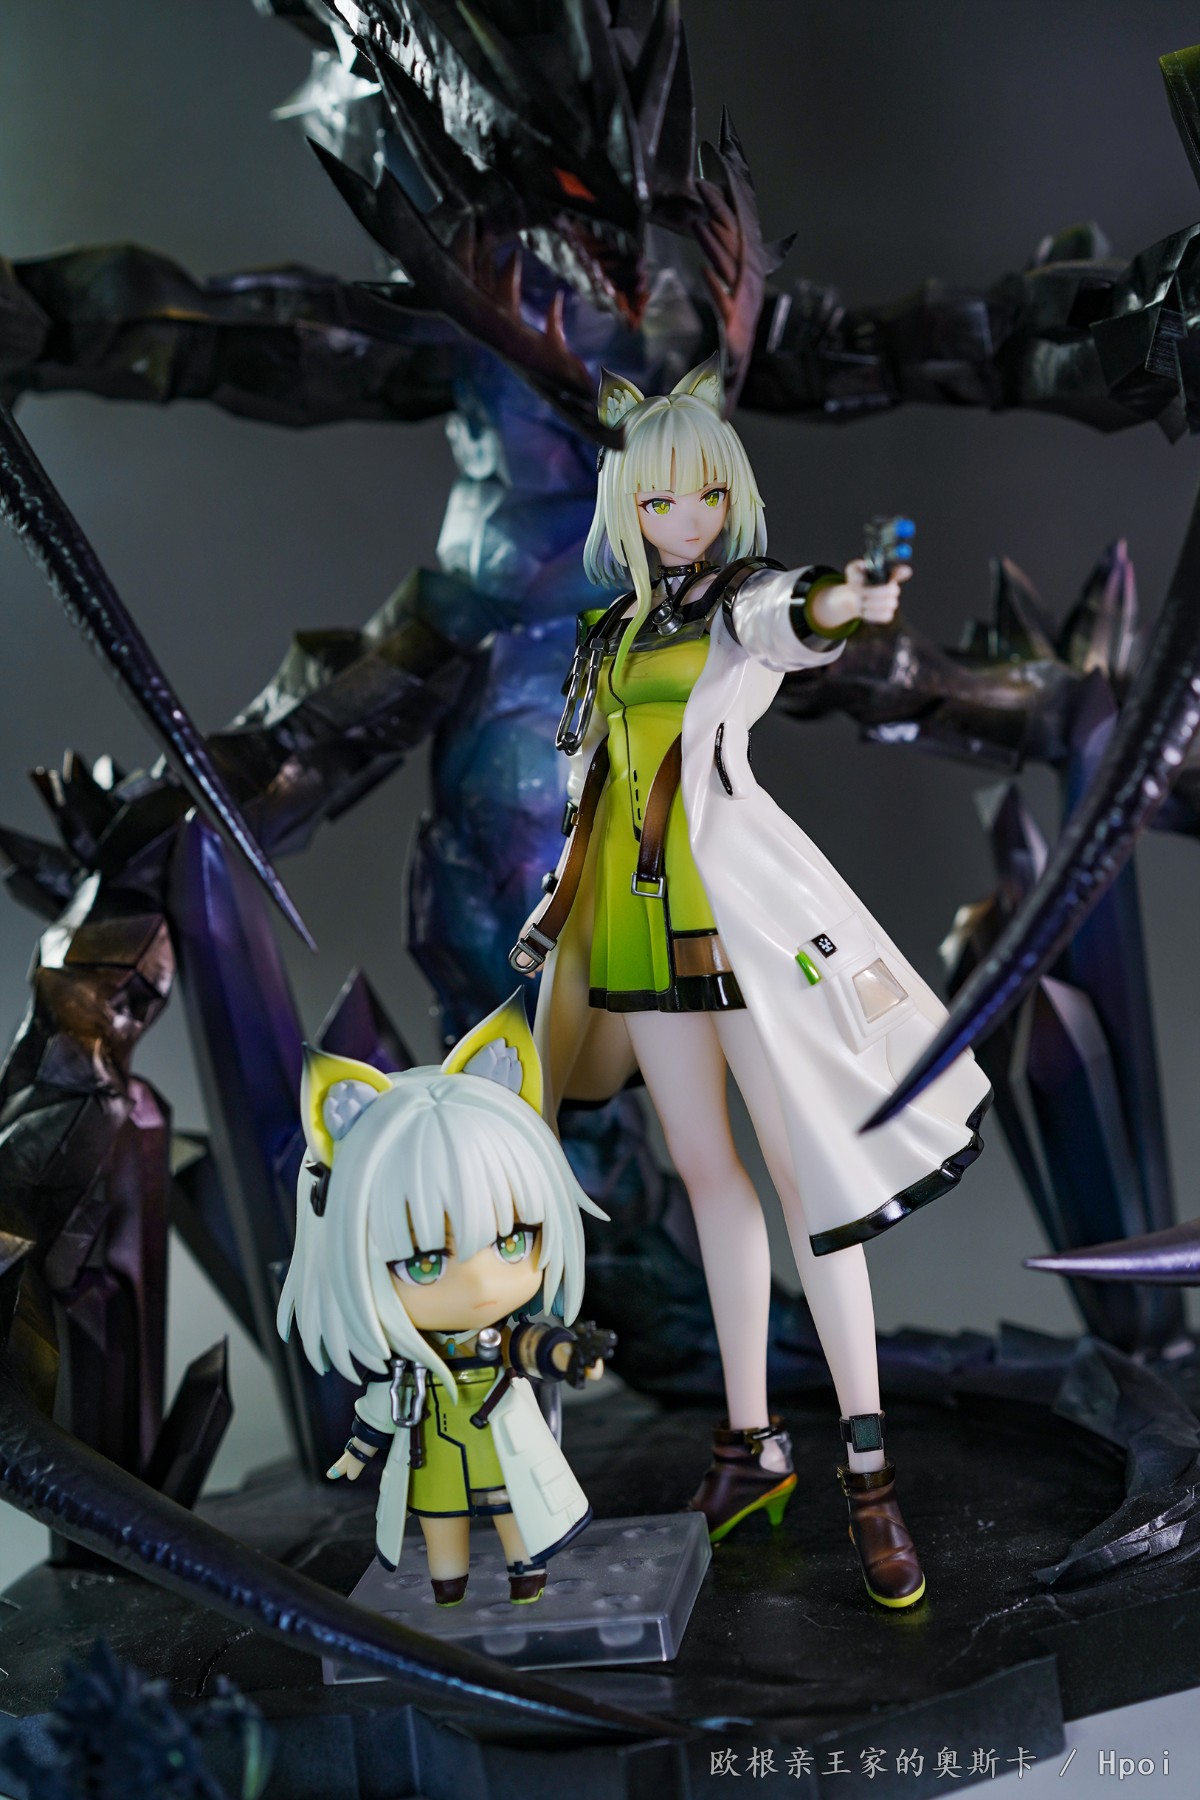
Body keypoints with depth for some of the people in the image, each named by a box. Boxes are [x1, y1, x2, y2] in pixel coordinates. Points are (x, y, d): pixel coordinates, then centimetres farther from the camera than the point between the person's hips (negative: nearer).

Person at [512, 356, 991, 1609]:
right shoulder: (614, 625, 14)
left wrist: (840, 604, -53)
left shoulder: (742, 598, -4)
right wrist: (559, 912, 19)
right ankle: (750, 1441, 20)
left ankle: (867, 1469, -1)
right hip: (638, 913, 6)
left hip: (736, 901, -6)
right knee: (706, 1173, 11)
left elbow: (783, 624, -29)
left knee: (804, 1172, -7)